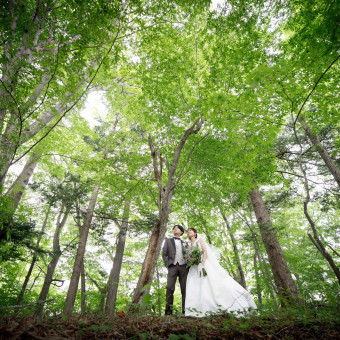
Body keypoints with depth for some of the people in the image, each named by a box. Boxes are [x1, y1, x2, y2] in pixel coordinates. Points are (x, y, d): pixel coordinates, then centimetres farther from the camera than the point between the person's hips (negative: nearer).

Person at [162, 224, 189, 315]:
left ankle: (185, 311, -1)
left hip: (183, 266, 1)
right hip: (172, 266, -1)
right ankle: (168, 311, -7)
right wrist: (167, 264, -2)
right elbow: (164, 254, 11)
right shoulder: (168, 240, 19)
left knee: (185, 289, -4)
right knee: (170, 288, -11)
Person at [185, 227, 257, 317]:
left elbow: (205, 251, -7)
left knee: (215, 281, -16)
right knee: (195, 285, -13)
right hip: (196, 267, 5)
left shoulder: (199, 240, 7)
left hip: (206, 262, -5)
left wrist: (202, 264, -20)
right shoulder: (189, 245, 22)